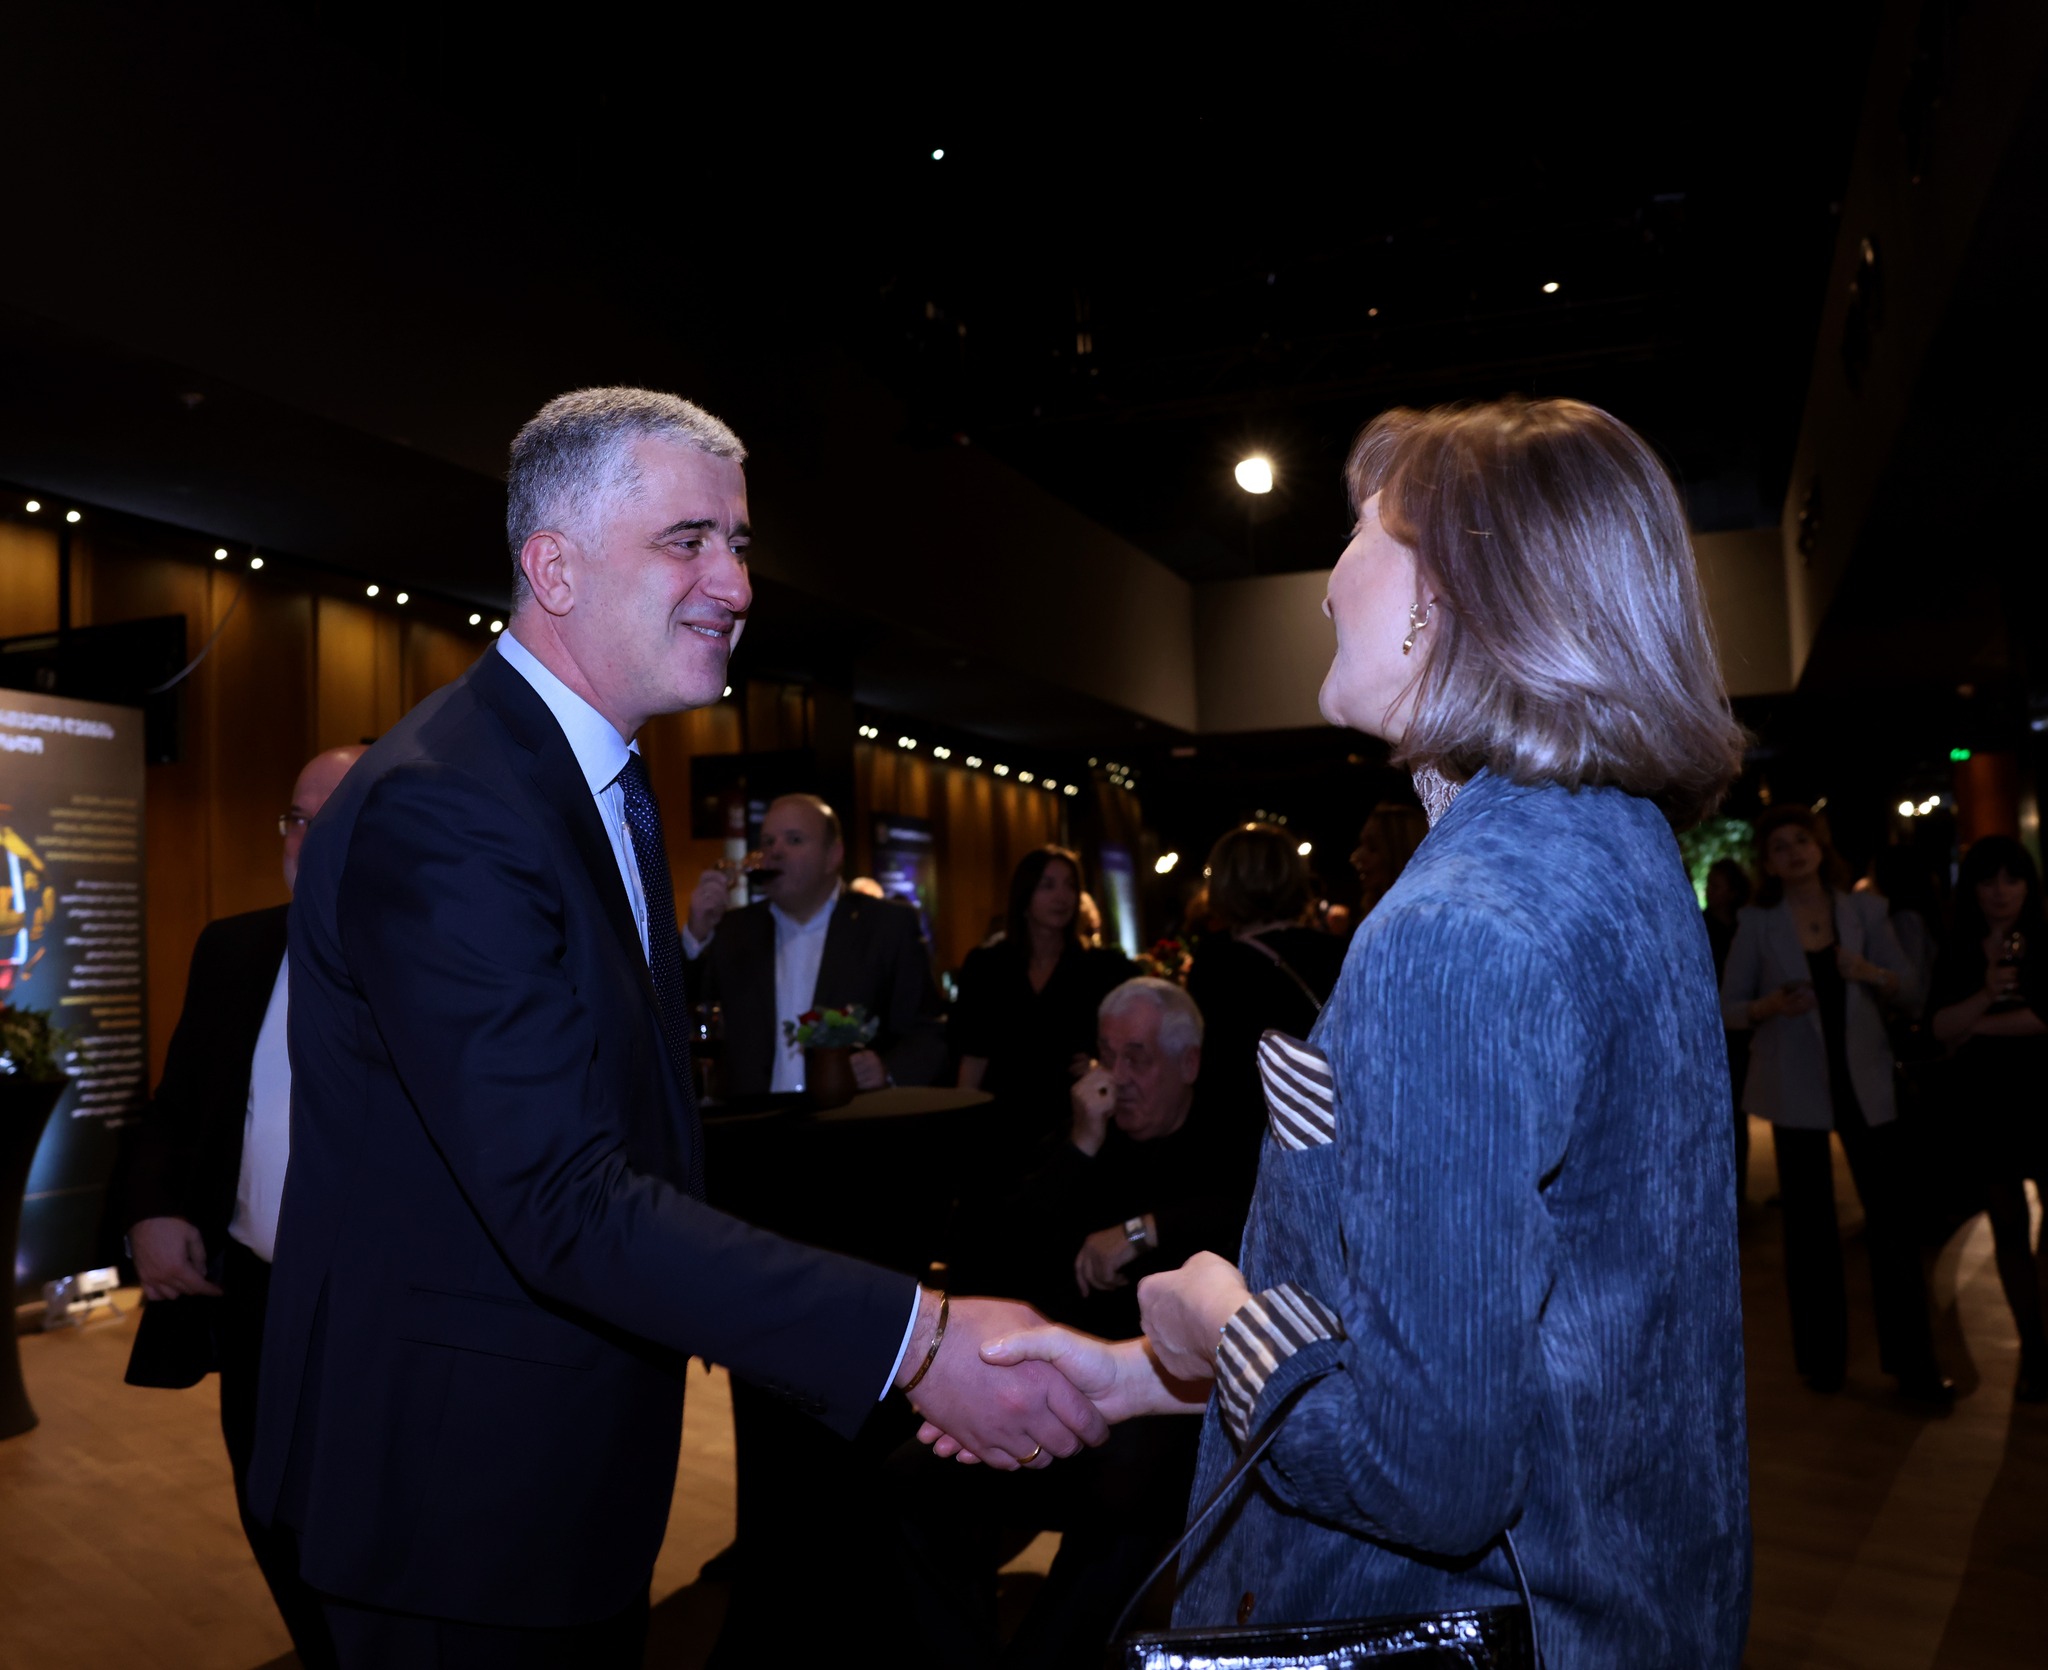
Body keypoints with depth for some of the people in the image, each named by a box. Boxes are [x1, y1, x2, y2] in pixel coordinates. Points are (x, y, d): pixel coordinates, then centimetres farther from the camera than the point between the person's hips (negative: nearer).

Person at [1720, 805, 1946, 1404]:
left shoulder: (1864, 909, 2)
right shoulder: (1757, 923, -3)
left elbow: (1910, 990, 5)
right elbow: (1727, 1007, -1)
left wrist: (1872, 973, -16)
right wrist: (1769, 1007, -21)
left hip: (1864, 1081, 1)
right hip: (1796, 1087, -1)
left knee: (1892, 1218, 2)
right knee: (1810, 1224, 8)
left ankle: (1912, 1361, 15)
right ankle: (1822, 1359, 22)